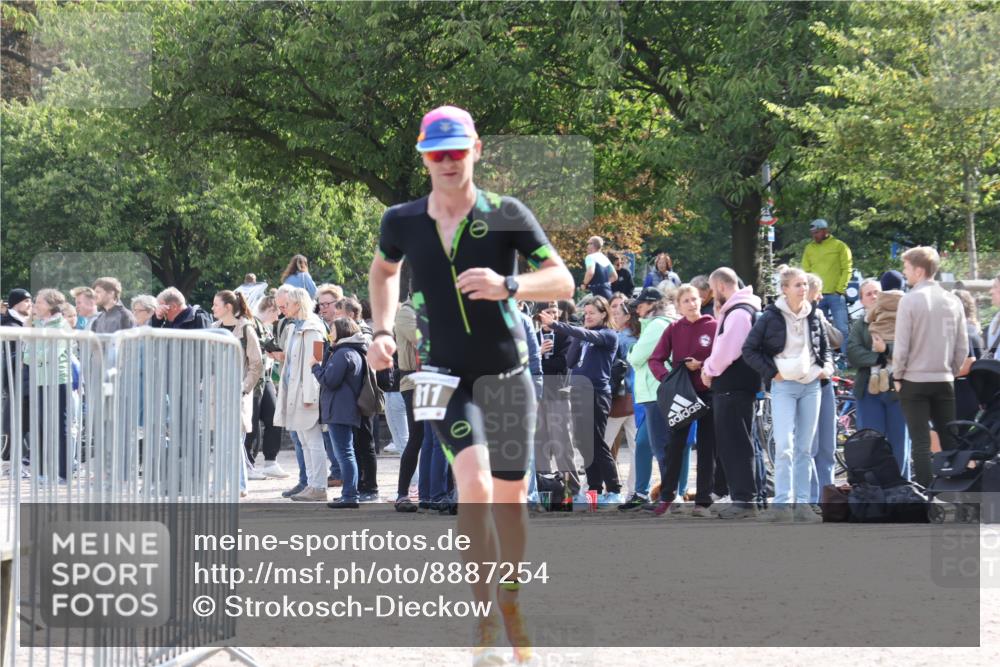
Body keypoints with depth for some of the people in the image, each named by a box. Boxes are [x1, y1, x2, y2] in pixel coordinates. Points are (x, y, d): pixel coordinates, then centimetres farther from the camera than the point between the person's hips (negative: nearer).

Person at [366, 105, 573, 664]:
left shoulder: (507, 215, -7)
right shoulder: (402, 222, -1)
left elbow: (563, 282, -9)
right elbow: (384, 270, 22)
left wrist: (507, 286, -26)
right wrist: (384, 331, 9)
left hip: (509, 375, 1)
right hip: (446, 377, -1)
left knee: (510, 498, 11)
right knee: (475, 485, -23)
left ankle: (512, 602, 32)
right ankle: (486, 621, -20)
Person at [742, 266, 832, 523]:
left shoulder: (813, 317, 8)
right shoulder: (771, 317, -5)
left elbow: (825, 347, 22)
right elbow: (749, 349, -3)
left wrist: (827, 367, 4)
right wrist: (771, 372, -9)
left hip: (811, 386, 5)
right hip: (784, 386, -4)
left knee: (805, 448, 6)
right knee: (784, 445, -14)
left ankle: (802, 503, 9)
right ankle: (782, 504, -13)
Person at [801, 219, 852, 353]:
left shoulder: (839, 246, 2)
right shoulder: (809, 248, 14)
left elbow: (847, 269, -1)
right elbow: (805, 271, 14)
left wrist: (840, 289, -9)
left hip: (835, 295, -4)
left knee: (841, 329, -8)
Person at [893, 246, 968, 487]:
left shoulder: (910, 300, -11)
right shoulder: (953, 302, 3)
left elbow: (901, 345, -11)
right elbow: (963, 347, 5)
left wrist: (898, 376, 1)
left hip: (914, 380, -4)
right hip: (944, 380, 4)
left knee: (920, 441, -2)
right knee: (950, 440, 10)